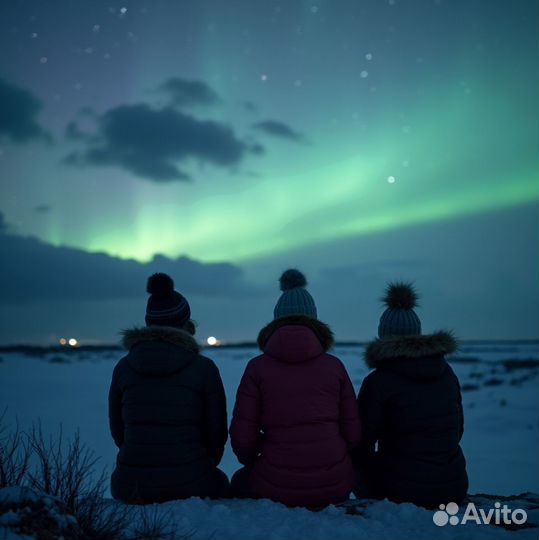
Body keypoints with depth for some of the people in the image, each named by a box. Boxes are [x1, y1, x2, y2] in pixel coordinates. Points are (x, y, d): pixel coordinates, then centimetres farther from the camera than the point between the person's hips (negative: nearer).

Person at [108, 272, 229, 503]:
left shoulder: (123, 367, -2)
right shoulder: (204, 368, -9)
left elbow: (118, 431, 7)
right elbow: (217, 433, -2)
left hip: (131, 488, 2)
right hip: (189, 486, -2)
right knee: (219, 481, 34)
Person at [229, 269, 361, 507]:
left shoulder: (257, 367, -5)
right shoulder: (334, 365, 0)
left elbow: (242, 437, -6)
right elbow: (353, 434, 2)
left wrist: (252, 461, 17)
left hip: (276, 487, -2)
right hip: (333, 487, 2)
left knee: (240, 482, 34)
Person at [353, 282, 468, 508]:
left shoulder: (377, 381, -14)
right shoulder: (446, 373, 1)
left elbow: (360, 444, -10)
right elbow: (457, 430, 10)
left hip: (400, 490, -5)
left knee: (357, 468, 26)